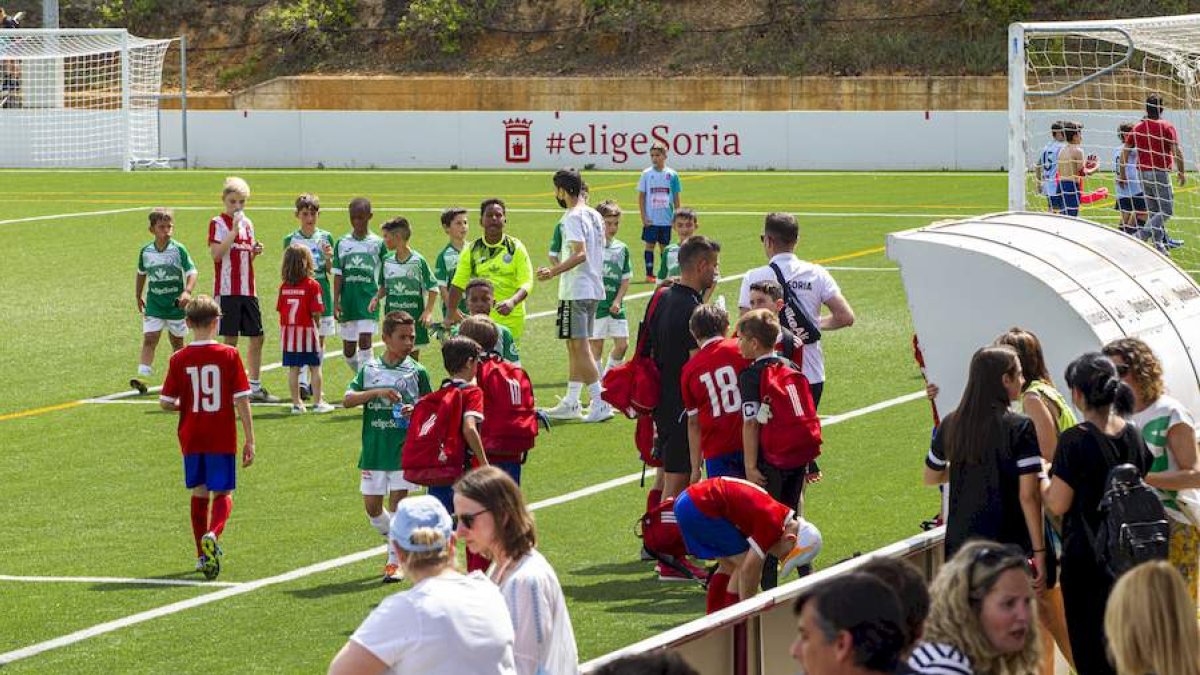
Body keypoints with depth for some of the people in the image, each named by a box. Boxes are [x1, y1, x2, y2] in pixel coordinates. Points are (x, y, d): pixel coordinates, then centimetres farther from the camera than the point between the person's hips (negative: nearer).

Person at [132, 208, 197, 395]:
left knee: (177, 341, 11)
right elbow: (141, 274, 18)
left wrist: (187, 291, -26)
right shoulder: (146, 252, 1)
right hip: (154, 304, 1)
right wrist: (138, 296, 22)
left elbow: (192, 272, -10)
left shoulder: (178, 250, -8)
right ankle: (142, 377, -20)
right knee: (149, 339, -11)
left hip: (175, 304, -1)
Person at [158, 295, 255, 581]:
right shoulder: (229, 355, -8)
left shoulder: (179, 359, -4)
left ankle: (203, 554, 20)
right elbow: (242, 400, -9)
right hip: (222, 439, -2)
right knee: (223, 493, 6)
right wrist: (249, 440, -4)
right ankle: (213, 534, -23)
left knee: (199, 493, 16)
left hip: (191, 438, 2)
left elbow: (166, 402, -3)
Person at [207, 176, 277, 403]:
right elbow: (216, 254, -17)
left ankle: (256, 387, 17)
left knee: (257, 337, 8)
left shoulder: (248, 224, 15)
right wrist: (234, 230, -19)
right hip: (227, 289, -6)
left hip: (248, 289, 7)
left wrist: (255, 252, 1)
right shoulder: (218, 223, -4)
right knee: (231, 339, -4)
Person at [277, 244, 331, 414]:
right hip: (307, 330, -4)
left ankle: (296, 403, 11)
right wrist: (317, 324, 6)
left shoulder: (284, 287, 1)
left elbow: (280, 311, 1)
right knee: (315, 367, 7)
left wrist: (282, 332, 10)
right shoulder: (312, 285, -12)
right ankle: (319, 402, 10)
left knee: (293, 369, 8)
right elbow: (316, 313, -13)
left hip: (288, 330, 4)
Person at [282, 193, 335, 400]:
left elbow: (330, 270, 7)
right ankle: (302, 382, -14)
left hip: (321, 292, 2)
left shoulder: (325, 237, 6)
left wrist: (328, 257, -13)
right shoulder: (291, 240, 1)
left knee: (320, 339, 7)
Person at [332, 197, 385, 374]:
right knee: (348, 349, 9)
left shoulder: (378, 243, 1)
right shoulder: (342, 243, 7)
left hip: (369, 299, -3)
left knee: (365, 340, -17)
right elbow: (338, 275, 5)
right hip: (348, 301, 3)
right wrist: (336, 302, -1)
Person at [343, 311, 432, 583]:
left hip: (404, 449, -2)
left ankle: (395, 561, 4)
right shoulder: (369, 369, 4)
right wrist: (378, 392, -19)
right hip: (374, 449, 2)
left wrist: (415, 411, -15)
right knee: (372, 507, 7)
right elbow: (347, 400, -5)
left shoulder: (416, 371, 1)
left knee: (397, 503, -5)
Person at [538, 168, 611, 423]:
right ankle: (571, 403, 19)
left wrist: (553, 271, -27)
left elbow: (580, 254, -25)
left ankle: (600, 403, -10)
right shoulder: (595, 216, 13)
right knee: (575, 347, 15)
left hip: (575, 291, -9)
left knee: (579, 347, -7)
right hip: (594, 289, 9)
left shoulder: (573, 217, -15)